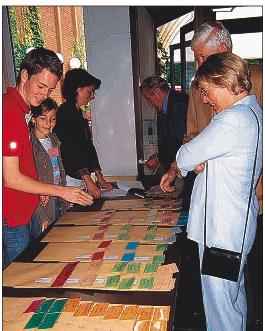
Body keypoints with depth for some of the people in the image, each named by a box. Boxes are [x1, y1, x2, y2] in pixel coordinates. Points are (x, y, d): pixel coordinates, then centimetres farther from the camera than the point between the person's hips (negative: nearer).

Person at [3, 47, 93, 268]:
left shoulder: (21, 109, 10)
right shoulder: (10, 112, -21)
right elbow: (11, 178, -22)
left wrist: (41, 193, 12)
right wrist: (61, 191, -16)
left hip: (22, 215, 10)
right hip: (11, 221, -10)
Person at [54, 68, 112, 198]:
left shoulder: (79, 113, 18)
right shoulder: (65, 112, -10)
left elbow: (88, 146, 17)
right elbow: (70, 149, -17)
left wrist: (99, 177, 12)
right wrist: (88, 180, -20)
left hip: (81, 177, 9)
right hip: (70, 178, -9)